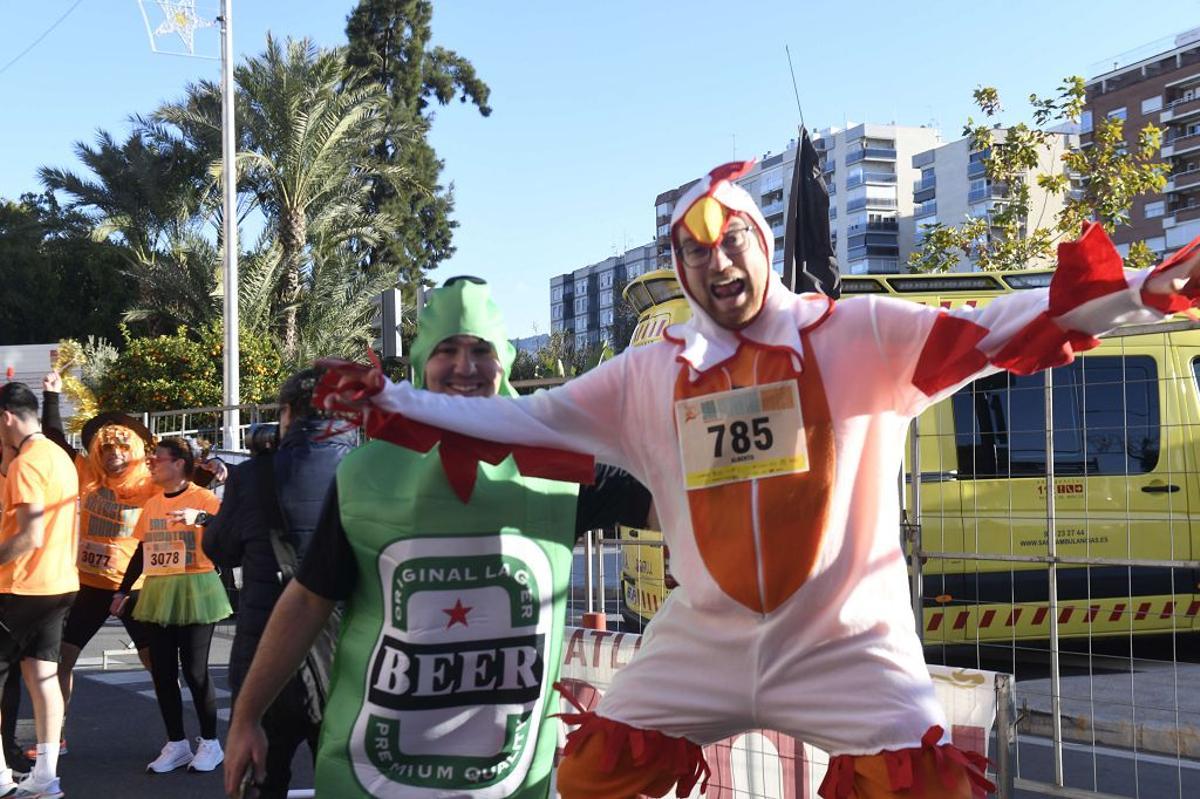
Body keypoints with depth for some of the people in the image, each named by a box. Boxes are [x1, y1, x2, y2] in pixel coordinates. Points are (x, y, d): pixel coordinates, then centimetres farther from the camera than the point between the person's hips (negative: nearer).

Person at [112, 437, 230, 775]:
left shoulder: (204, 499, -7)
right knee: (162, 671, 5)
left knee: (194, 670, -3)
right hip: (158, 594, 6)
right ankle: (176, 744, 15)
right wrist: (123, 591, 18)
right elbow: (142, 550, 19)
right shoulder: (152, 504, 13)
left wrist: (201, 518, -35)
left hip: (195, 592, -6)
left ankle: (210, 743, 11)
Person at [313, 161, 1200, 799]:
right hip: (703, 643, 3)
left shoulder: (856, 335, -4)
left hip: (848, 645, -2)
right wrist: (390, 397, 3)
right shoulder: (648, 376, 4)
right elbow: (525, 417, 7)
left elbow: (987, 332, -13)